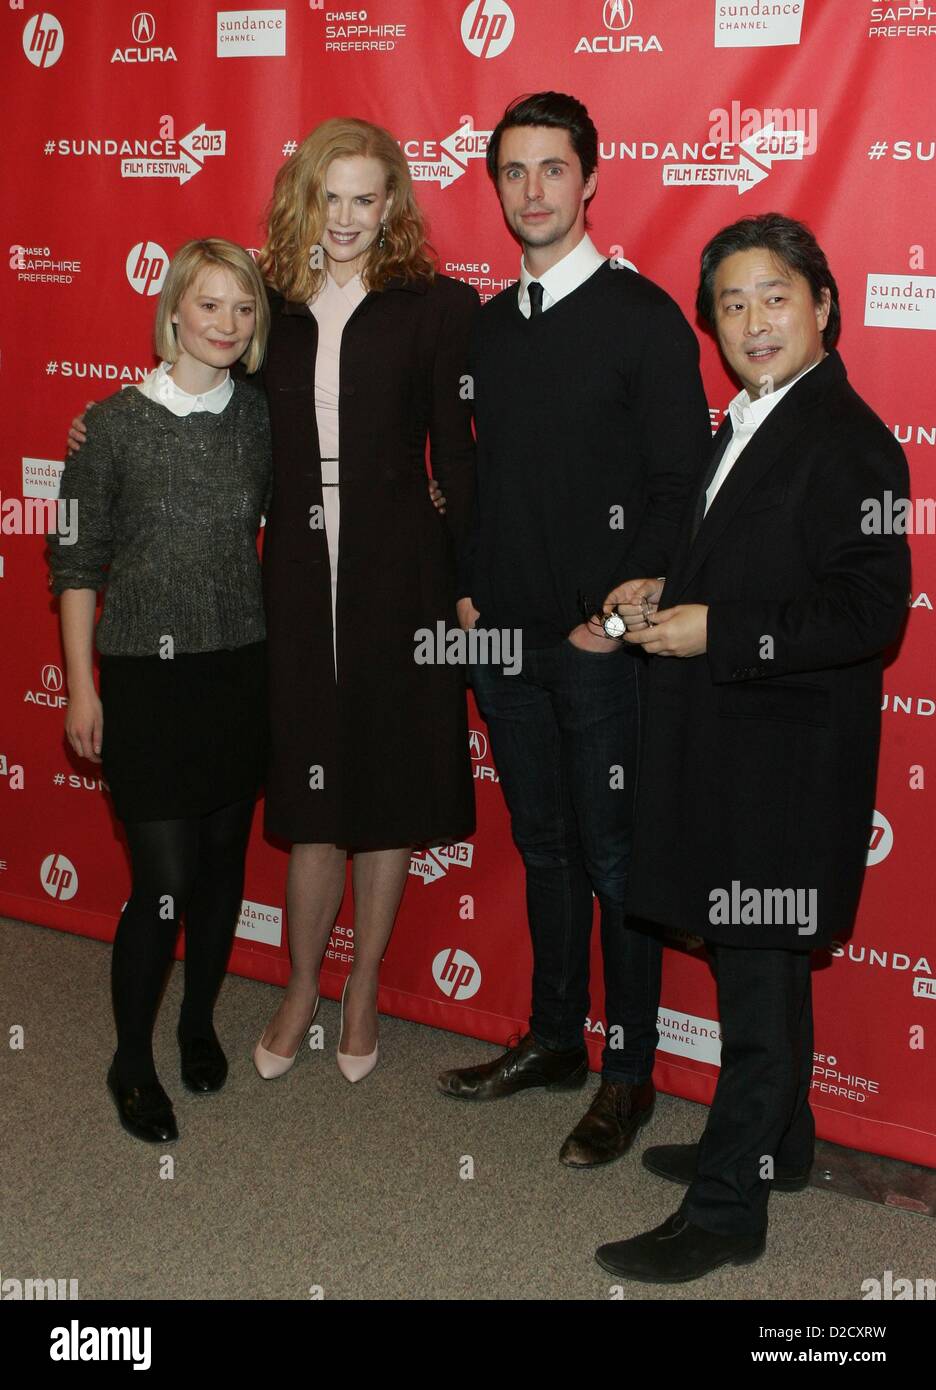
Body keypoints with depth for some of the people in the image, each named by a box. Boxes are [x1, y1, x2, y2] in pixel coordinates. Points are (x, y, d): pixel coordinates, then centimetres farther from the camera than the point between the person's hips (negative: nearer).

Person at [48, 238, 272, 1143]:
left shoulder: (260, 415, 3)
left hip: (241, 669, 4)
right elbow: (77, 561, -2)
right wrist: (81, 688, -3)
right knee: (164, 879, -4)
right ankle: (131, 1062, 17)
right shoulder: (113, 423, -7)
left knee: (223, 861, 12)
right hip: (146, 677, -3)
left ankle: (199, 1022, 35)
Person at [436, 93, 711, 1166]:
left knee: (616, 858, 3)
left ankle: (629, 1072, 17)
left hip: (602, 643, -6)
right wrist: (469, 588, 6)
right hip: (506, 637, 6)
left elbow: (680, 483, -11)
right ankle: (554, 1039, 30)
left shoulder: (641, 316, -7)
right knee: (543, 845, 16)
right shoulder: (487, 324, 11)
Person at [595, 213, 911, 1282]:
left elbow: (871, 610, -21)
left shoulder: (846, 440, -16)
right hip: (729, 745, 9)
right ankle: (776, 1144, 38)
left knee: (759, 977, 1)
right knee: (754, 964, 20)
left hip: (789, 757, -9)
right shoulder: (746, 424, 14)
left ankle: (727, 1210, 13)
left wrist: (713, 631, -22)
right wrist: (665, 592, 6)